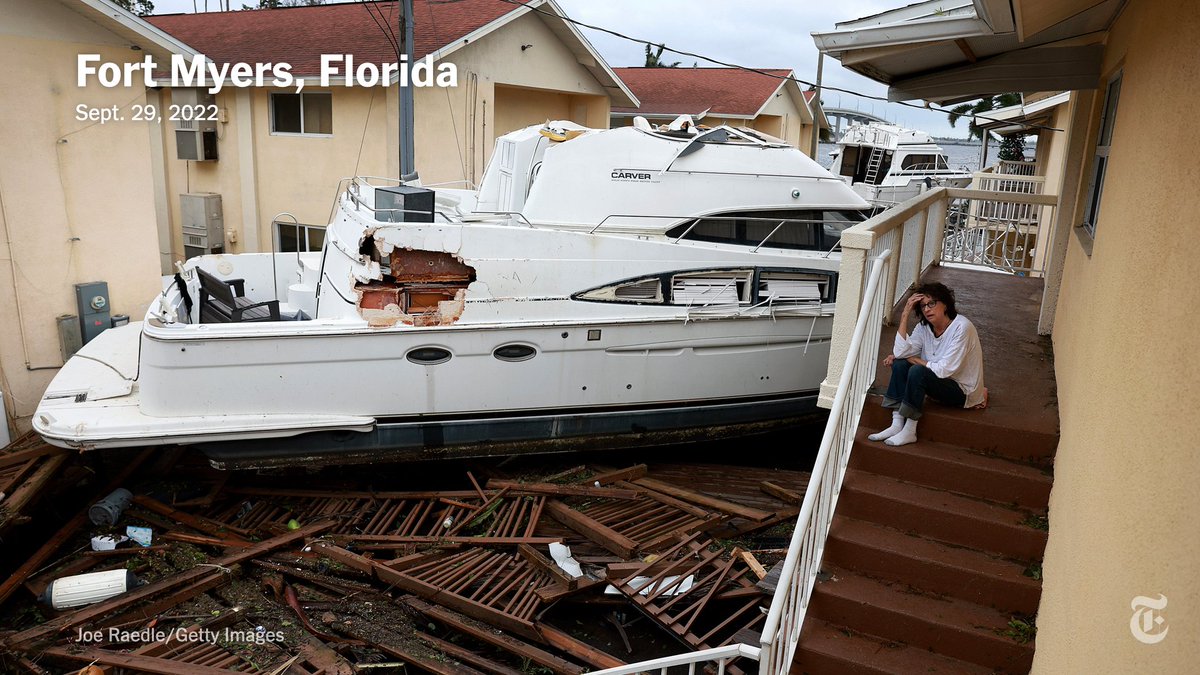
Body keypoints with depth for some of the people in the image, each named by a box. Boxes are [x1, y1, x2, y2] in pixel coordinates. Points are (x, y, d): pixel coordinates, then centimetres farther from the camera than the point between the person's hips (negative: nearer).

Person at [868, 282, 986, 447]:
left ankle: (909, 432, -21)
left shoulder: (962, 327, -23)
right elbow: (900, 352, -18)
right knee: (899, 364, -14)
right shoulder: (924, 327, -2)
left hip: (963, 390, -7)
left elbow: (944, 370, -27)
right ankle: (897, 425, -17)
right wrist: (906, 314, -19)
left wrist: (913, 359, -13)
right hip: (940, 382, 7)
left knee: (917, 371, -30)